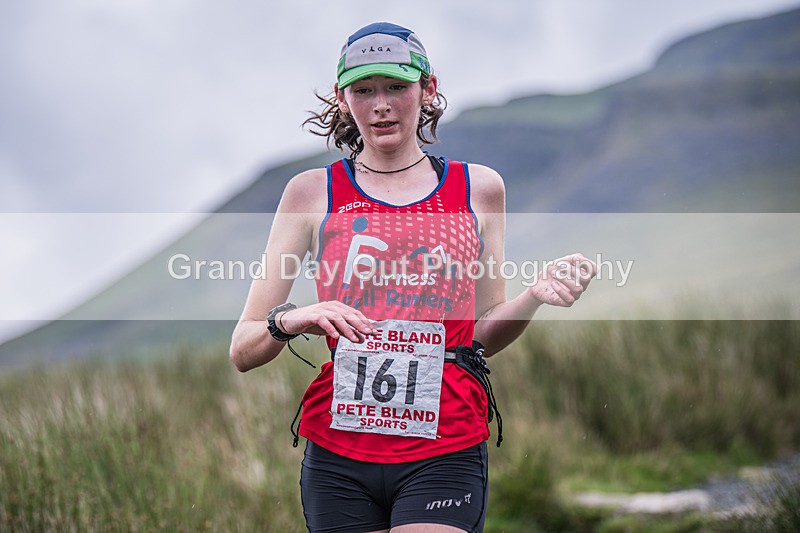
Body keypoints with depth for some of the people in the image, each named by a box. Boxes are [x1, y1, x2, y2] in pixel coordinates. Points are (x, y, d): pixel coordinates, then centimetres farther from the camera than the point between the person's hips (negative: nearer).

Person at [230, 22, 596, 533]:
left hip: (445, 455, 0)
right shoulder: (311, 192, 6)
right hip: (338, 457, 0)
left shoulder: (480, 188, 10)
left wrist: (536, 295, -3)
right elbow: (243, 350, 2)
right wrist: (290, 322, -19)